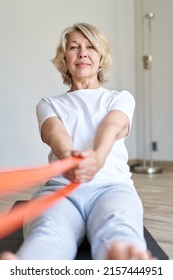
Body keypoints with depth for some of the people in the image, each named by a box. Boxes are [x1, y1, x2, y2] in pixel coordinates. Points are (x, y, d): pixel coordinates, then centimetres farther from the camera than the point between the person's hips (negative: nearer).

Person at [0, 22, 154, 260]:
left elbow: (112, 127, -3)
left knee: (118, 231, -39)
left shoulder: (121, 97, 23)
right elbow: (54, 132, -2)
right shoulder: (49, 104, 23)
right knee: (47, 233, -38)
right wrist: (67, 156, -31)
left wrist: (97, 156, -30)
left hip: (112, 185, 0)